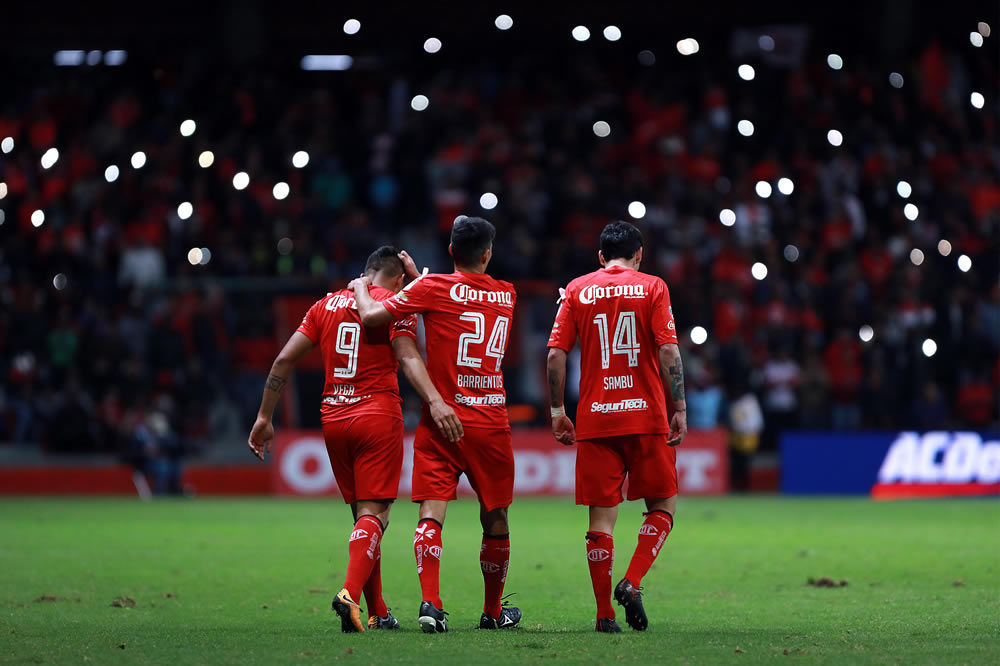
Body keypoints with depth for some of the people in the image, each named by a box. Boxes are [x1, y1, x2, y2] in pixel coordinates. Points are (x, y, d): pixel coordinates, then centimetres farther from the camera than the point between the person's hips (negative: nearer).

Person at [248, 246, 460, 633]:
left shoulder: (327, 305, 14)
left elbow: (284, 360, 12)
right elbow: (408, 358, -18)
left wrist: (265, 417, 16)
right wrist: (436, 402, -28)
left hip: (334, 419, 5)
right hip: (378, 416, -5)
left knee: (363, 514, 13)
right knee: (373, 515, -7)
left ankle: (378, 613, 13)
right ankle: (350, 593, -31)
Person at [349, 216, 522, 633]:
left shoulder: (433, 289, -4)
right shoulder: (506, 296, 8)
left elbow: (371, 316, -7)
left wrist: (360, 287, 13)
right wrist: (419, 277, 29)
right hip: (490, 423, 2)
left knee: (431, 514, -7)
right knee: (495, 518, 13)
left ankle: (430, 602, -25)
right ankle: (493, 611, 25)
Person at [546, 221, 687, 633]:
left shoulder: (577, 291, 7)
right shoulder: (652, 288, 2)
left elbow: (555, 355, 2)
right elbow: (668, 352, -7)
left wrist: (557, 411, 9)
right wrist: (680, 409, -4)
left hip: (595, 418, 2)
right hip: (646, 415, -2)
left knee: (601, 517, 4)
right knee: (663, 505, 11)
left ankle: (605, 613, 1)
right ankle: (632, 582, -9)